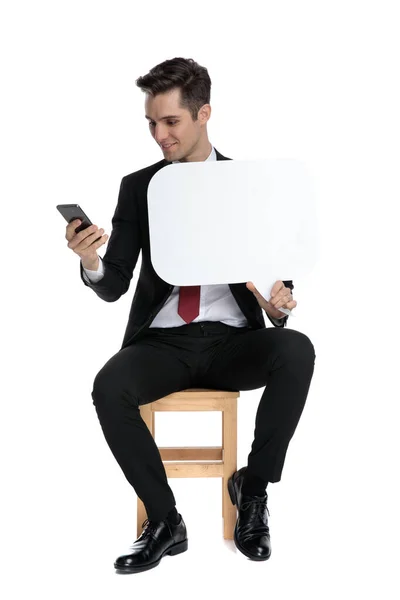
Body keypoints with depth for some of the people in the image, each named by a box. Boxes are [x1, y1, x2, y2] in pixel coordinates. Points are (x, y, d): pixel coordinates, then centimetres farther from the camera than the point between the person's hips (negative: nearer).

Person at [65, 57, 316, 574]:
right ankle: (164, 521, -12)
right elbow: (114, 286, 1)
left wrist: (278, 303, -21)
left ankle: (252, 488, -11)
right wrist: (90, 263, -23)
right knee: (109, 386, -31)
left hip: (232, 341, 0)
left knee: (297, 350, -32)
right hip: (162, 342, 1)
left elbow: (280, 270, 4)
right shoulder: (137, 187, 5)